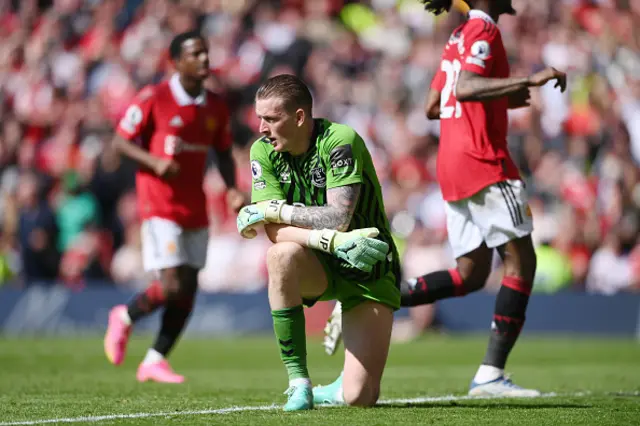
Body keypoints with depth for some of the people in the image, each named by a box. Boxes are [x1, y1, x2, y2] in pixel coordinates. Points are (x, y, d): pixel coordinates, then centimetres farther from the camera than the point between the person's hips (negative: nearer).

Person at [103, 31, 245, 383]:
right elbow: (121, 141, -5)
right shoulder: (153, 99, -10)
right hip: (159, 206, -6)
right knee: (171, 286, -14)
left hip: (195, 209, 6)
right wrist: (154, 161, -21)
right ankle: (125, 318, 15)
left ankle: (155, 361, 17)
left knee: (188, 291, 4)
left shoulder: (215, 108, 7)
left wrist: (232, 189, 0)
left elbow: (223, 153, 18)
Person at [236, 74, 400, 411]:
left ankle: (341, 389, 26)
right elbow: (275, 230, -16)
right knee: (282, 255, -36)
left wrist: (272, 209, -23)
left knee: (360, 398, -16)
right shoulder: (263, 151, -8)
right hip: (319, 267, 4)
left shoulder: (340, 141, -20)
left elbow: (337, 217, -29)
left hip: (368, 268, -3)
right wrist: (331, 239, -32)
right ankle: (299, 383, -23)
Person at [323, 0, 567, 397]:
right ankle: (491, 375, -9)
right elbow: (464, 88, -25)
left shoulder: (458, 37, 19)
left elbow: (432, 107, 22)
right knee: (522, 260, -5)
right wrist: (529, 80, -28)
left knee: (472, 274, 10)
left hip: (453, 163, 9)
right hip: (483, 160, -9)